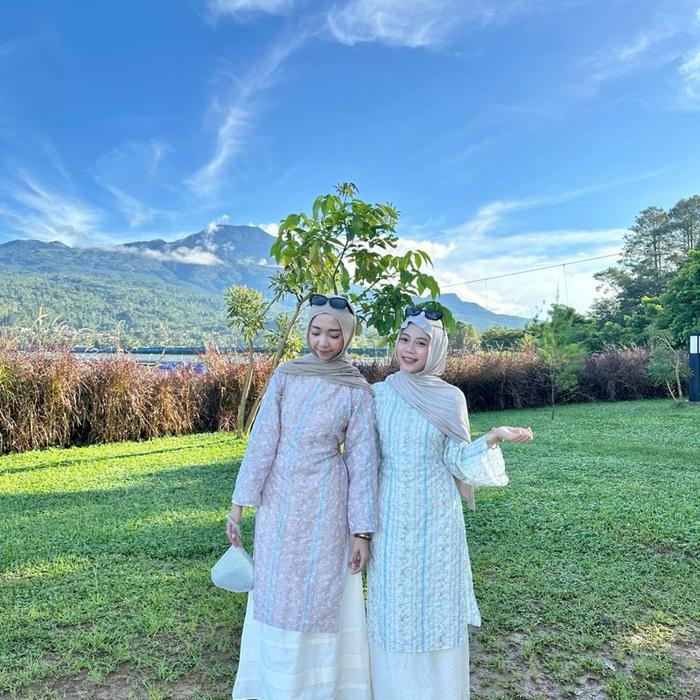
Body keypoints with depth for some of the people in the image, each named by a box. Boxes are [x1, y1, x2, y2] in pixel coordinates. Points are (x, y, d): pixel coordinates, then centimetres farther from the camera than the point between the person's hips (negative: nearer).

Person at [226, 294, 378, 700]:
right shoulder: (286, 375, -1)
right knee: (274, 594, 15)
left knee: (321, 597, 10)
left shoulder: (357, 391, -6)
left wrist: (362, 531, -7)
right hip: (279, 500, 3)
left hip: (325, 503, -2)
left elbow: (362, 460, -5)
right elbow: (262, 439, -1)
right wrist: (239, 502, -3)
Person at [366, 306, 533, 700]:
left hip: (435, 516, -1)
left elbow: (457, 460, -4)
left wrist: (494, 437, -18)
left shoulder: (450, 398, -4)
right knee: (392, 604, 10)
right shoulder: (379, 393, 0)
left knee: (436, 602, 9)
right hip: (391, 516, 2)